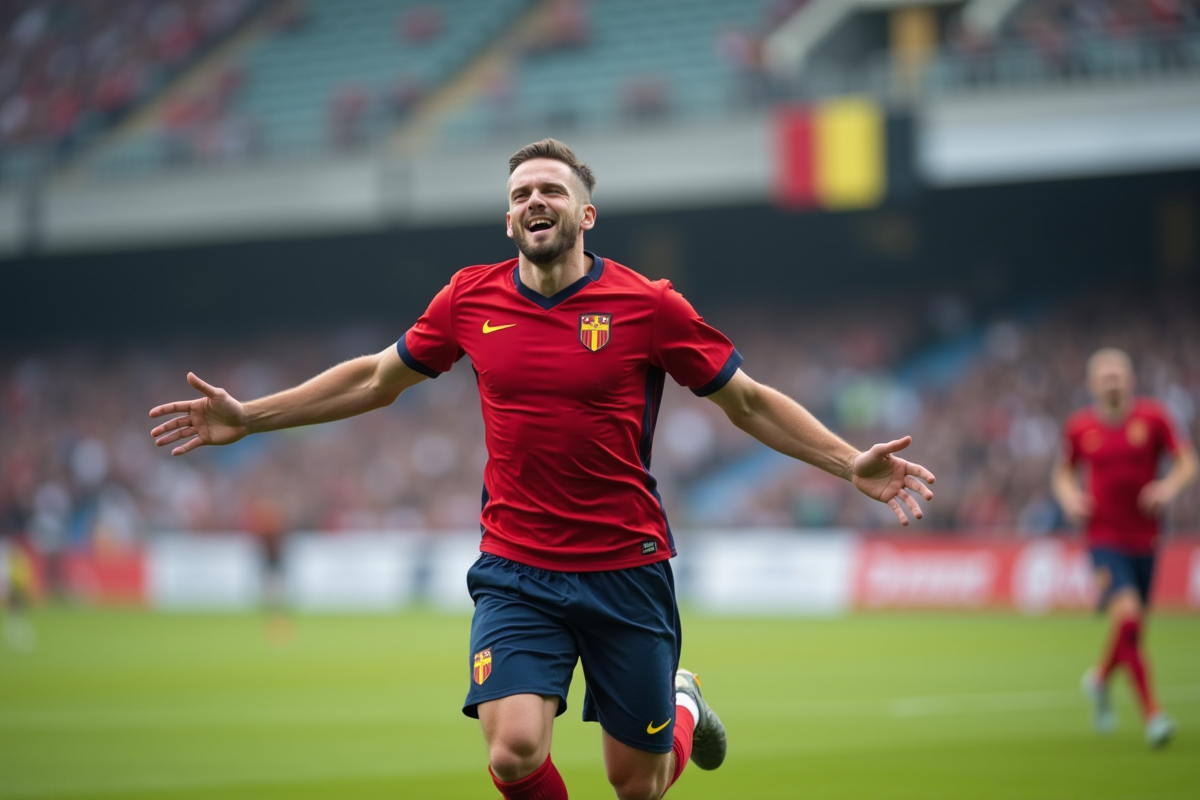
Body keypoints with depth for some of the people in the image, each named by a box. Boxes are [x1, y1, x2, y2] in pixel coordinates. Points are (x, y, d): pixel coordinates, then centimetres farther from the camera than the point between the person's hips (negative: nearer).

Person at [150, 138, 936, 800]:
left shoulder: (647, 304, -6)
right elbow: (377, 378, 17)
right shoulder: (472, 298, 2)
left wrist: (851, 463, -7)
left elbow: (748, 401, 3)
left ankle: (682, 707, 43)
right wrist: (249, 416, 15)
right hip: (516, 574, 1)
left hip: (627, 571, -1)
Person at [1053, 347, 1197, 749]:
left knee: (1131, 631, 11)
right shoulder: (1079, 426, 1)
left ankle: (1100, 679, 46)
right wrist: (1069, 496, -4)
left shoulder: (1152, 418, -2)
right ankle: (1152, 714, -18)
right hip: (1104, 538, -2)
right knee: (1127, 614, -23)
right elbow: (1063, 472, 16)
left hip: (1144, 539, 2)